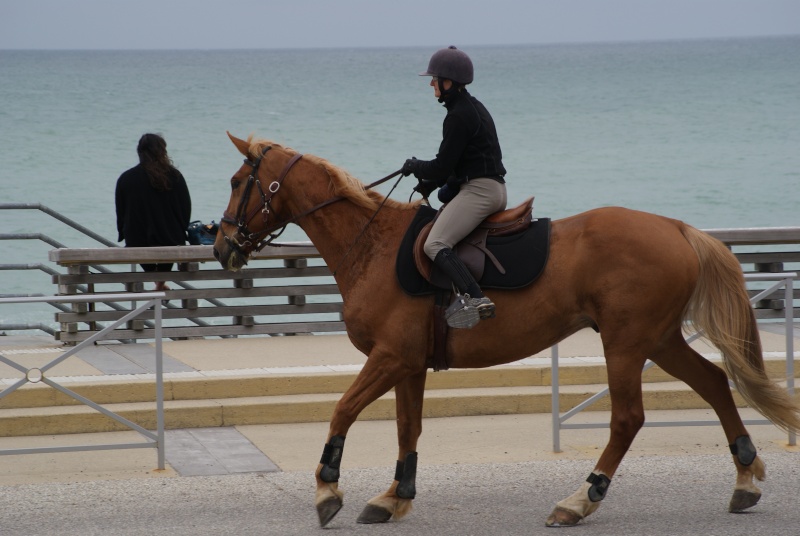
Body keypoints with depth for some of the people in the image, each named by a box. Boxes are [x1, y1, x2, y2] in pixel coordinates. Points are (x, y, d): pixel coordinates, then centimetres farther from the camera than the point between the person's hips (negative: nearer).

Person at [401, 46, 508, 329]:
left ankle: (475, 298, -38)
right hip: (493, 188, 11)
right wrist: (429, 183, 17)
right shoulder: (474, 107, 17)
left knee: (435, 244, -22)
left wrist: (415, 167, 5)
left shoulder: (459, 116, -14)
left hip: (479, 190, -11)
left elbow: (442, 167, -13)